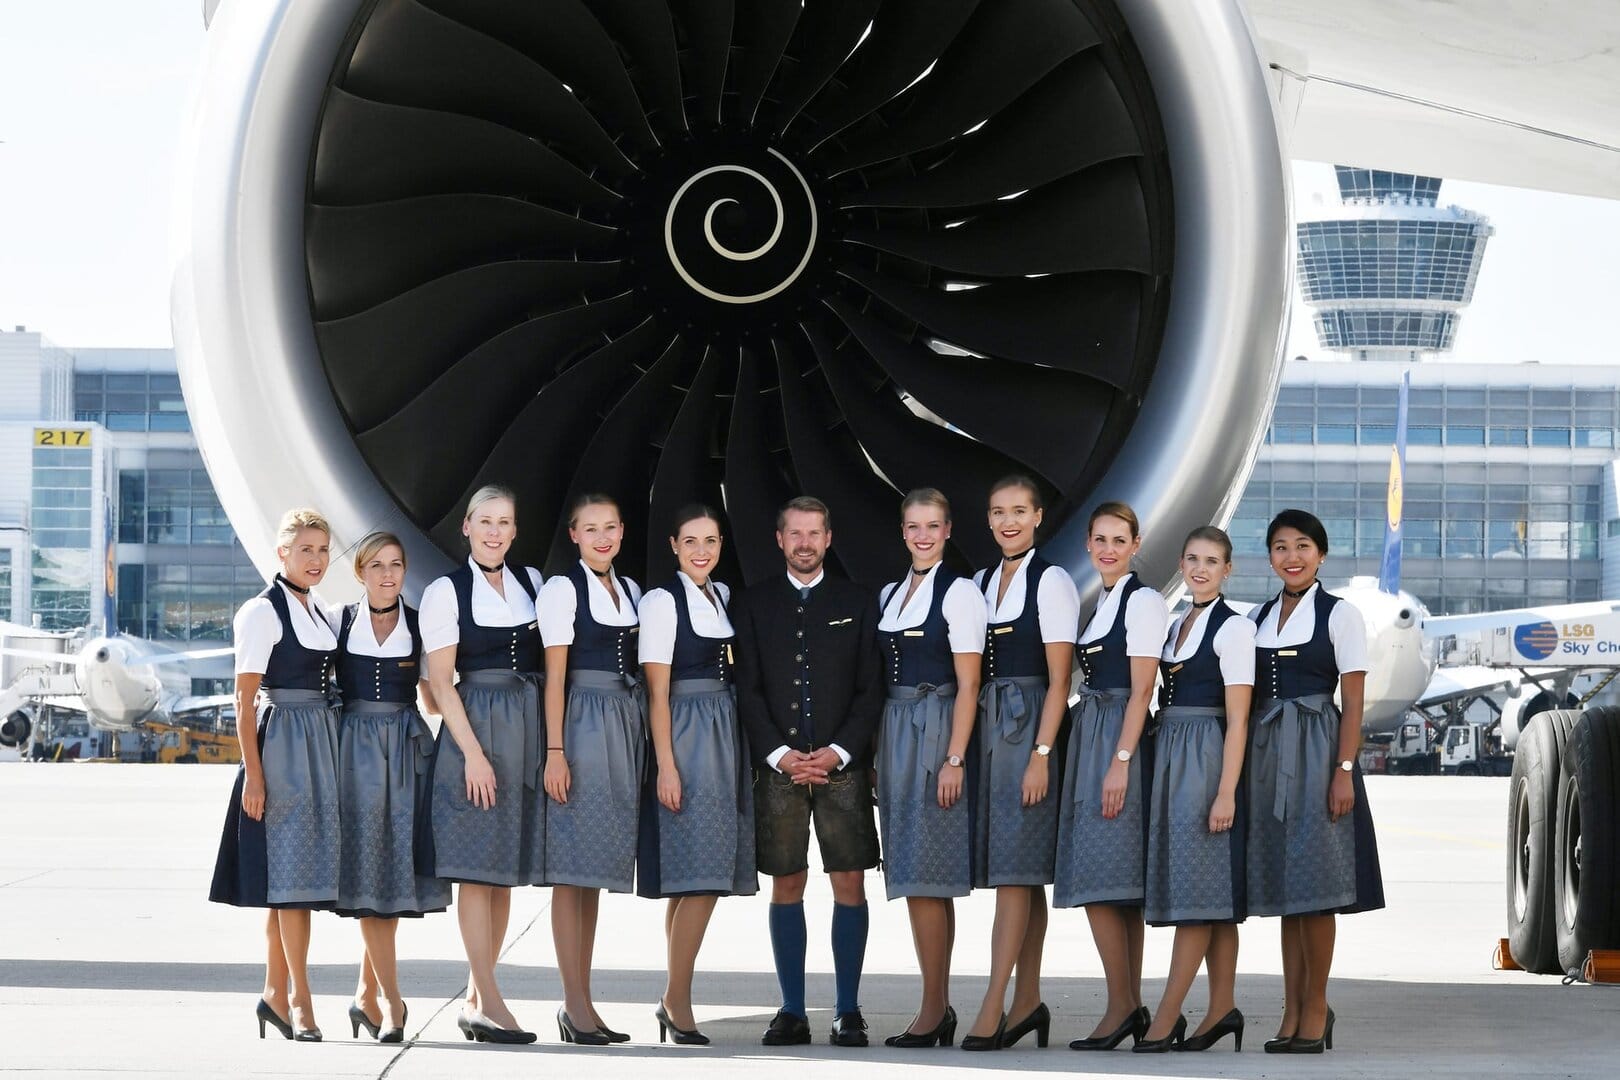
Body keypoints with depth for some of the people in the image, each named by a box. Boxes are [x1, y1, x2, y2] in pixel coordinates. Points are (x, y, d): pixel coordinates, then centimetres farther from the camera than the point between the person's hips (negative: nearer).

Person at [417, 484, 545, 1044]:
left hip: (528, 730, 5)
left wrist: (552, 743, 5)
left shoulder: (531, 581, 12)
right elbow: (441, 683, -5)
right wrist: (473, 752, -13)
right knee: (476, 865, -6)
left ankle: (476, 997, 12)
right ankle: (490, 1004, -7)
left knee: (505, 868, 6)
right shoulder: (444, 592, -2)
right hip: (475, 729, -5)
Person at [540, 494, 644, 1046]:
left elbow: (638, 671, 16)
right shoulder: (563, 589, -3)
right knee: (573, 867, -6)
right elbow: (555, 675, -7)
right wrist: (555, 751, -13)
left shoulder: (630, 592, 16)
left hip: (626, 728, 7)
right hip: (583, 725, -7)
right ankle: (576, 1004, -5)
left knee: (595, 867, 9)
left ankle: (582, 1000, 13)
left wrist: (647, 749, 11)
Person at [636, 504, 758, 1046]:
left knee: (702, 878, 5)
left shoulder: (723, 596, 16)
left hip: (726, 737, 7)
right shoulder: (662, 601, -5)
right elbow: (658, 690, -9)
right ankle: (677, 1002, -7)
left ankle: (675, 1000, 8)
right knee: (699, 876, -12)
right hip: (685, 736, -7)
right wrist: (666, 765, -14)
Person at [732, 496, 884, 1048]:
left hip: (842, 765, 0)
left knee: (850, 885, -3)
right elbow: (748, 690, 3)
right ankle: (792, 1011, 8)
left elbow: (870, 690, 4)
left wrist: (839, 751, -9)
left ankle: (848, 1011, 3)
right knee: (786, 887, 2)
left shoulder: (857, 603, 9)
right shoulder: (753, 605, 9)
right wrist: (779, 753, -9)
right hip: (778, 766, 0)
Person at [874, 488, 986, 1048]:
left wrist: (954, 759, -15)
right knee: (919, 875, 7)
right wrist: (877, 754, 8)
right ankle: (939, 1008, 11)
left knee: (924, 874, -10)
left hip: (936, 730, -7)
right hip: (895, 734, 7)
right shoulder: (890, 595, 15)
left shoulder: (959, 592, -6)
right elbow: (883, 676, 14)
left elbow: (968, 684, -9)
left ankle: (933, 1010, -7)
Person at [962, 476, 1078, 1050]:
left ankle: (993, 1007, -13)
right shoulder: (980, 584, 14)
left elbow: (1058, 679, -9)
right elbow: (972, 672, 15)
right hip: (987, 727, 7)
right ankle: (1028, 1001, 12)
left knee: (1015, 870, -9)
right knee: (1018, 873, 8)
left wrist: (1041, 754, -15)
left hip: (1029, 727, -7)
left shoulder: (1051, 582, -5)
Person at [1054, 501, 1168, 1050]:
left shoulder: (1142, 601, -7)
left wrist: (1120, 761, -19)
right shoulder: (1099, 603, 19)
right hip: (1090, 737, 9)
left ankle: (1121, 1006, -11)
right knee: (1119, 884, 7)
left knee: (1099, 879, -13)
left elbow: (1141, 688, -14)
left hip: (1118, 738, -9)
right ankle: (1132, 1007, 8)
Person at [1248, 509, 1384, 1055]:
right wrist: (1240, 766, 5)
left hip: (1317, 749, -5)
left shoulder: (1340, 615, -2)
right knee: (1284, 885, 6)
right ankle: (1293, 1011, 9)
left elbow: (1353, 702, -6)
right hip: (1267, 752, 5)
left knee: (1313, 884, -5)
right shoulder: (1257, 619, 13)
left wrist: (1344, 771, -14)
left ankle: (1314, 1010, 1)